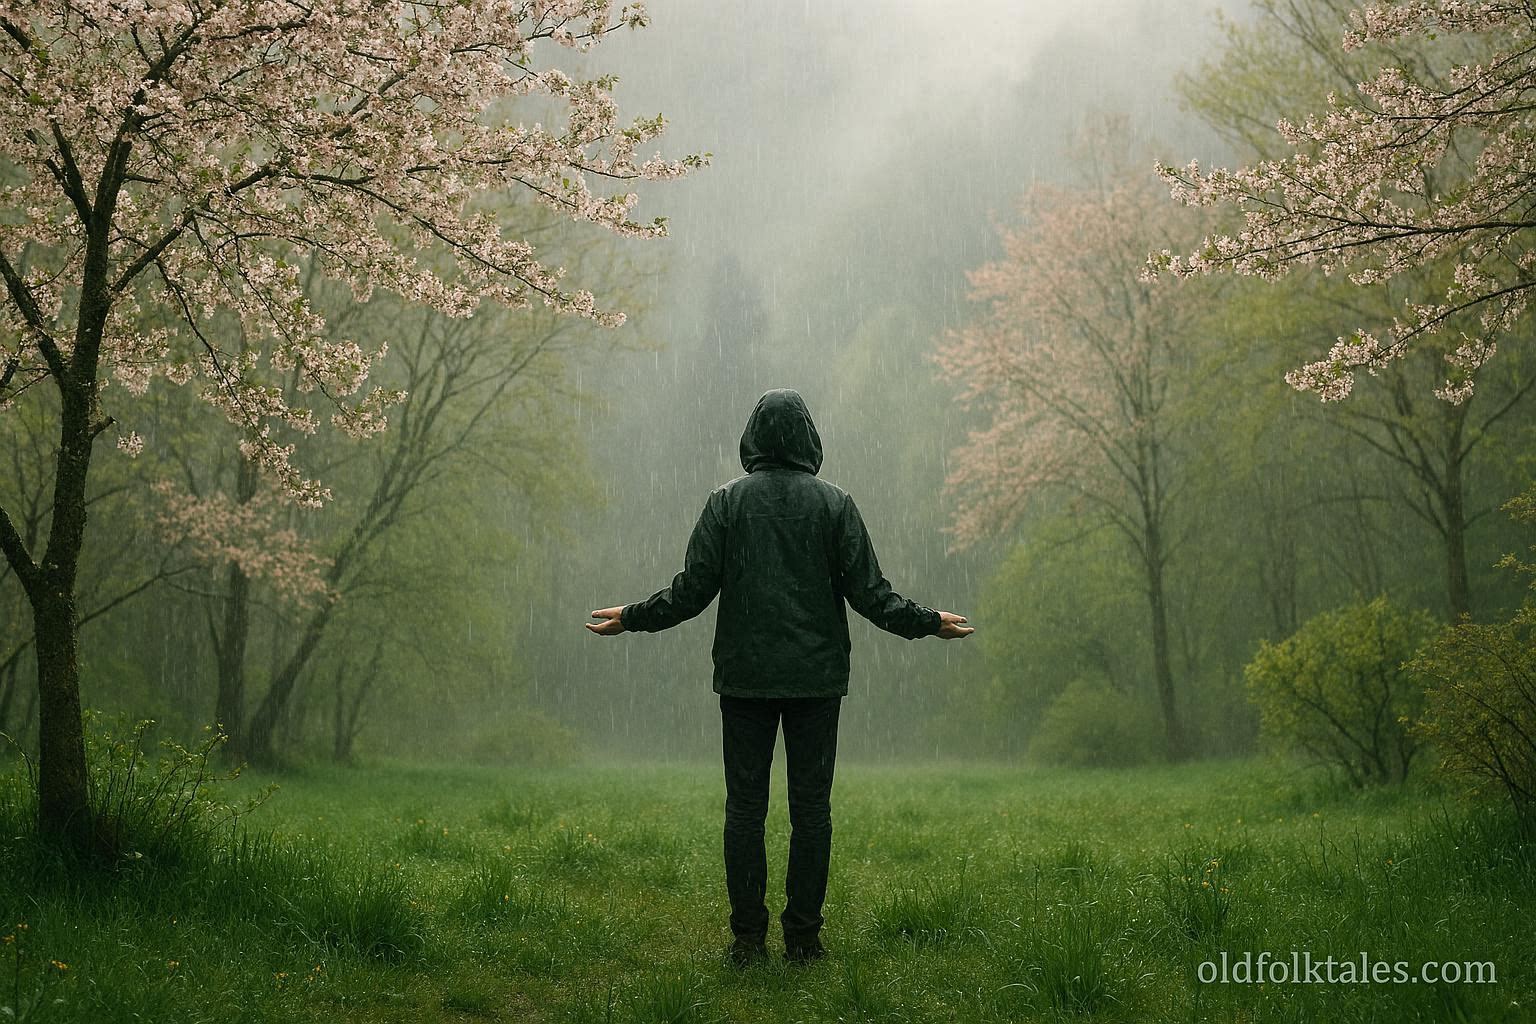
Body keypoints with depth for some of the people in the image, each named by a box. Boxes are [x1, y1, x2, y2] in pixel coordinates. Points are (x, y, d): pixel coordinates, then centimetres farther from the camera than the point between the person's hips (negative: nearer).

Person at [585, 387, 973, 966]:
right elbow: (869, 593, -4)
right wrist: (929, 623, 10)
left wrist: (631, 618, 10)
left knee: (745, 807, 5)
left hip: (744, 678, 0)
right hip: (817, 678, 0)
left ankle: (748, 937, 6)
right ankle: (804, 938, 8)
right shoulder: (835, 504, -1)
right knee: (811, 806, 6)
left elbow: (692, 591, -4)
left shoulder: (727, 501, -1)